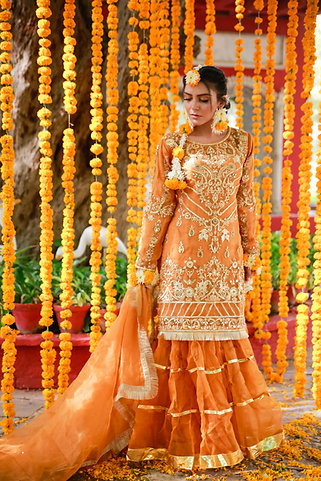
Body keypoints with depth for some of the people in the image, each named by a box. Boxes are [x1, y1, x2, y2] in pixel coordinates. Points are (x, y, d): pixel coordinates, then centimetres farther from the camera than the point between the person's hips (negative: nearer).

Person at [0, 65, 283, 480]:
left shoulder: (240, 143, 6)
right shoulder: (171, 146, -1)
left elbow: (245, 202, 11)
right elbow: (158, 208, -1)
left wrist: (250, 254, 12)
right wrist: (145, 266, -2)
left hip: (225, 258, 2)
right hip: (182, 257, -2)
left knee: (225, 336, 8)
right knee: (182, 339, 0)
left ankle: (229, 432, 23)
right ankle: (185, 439, 10)